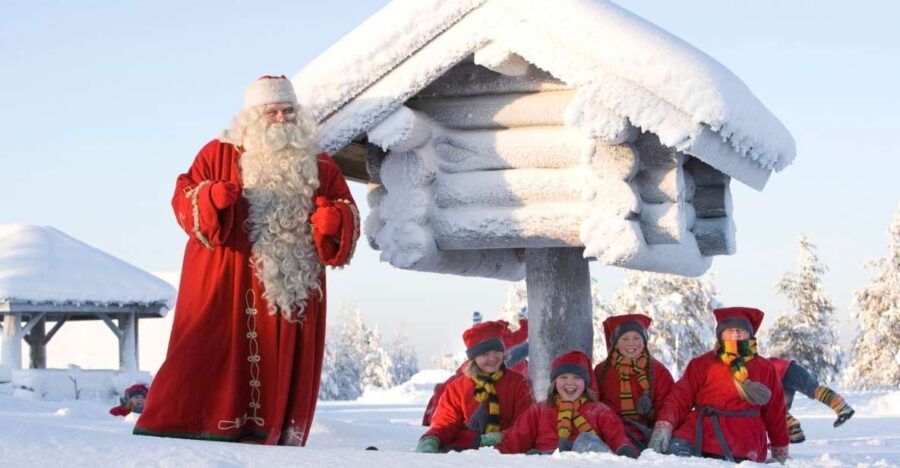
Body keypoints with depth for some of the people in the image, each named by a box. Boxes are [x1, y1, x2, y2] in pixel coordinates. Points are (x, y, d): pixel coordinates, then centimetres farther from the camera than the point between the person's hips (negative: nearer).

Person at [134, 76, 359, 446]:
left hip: (295, 290, 3)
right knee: (207, 359, -10)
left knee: (284, 370, 4)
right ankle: (175, 430, -8)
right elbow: (184, 198, 3)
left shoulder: (320, 167, 15)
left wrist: (335, 221, -11)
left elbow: (347, 218, 13)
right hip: (225, 289, -3)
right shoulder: (219, 154, 8)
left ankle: (272, 439, 11)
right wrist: (211, 199, -18)